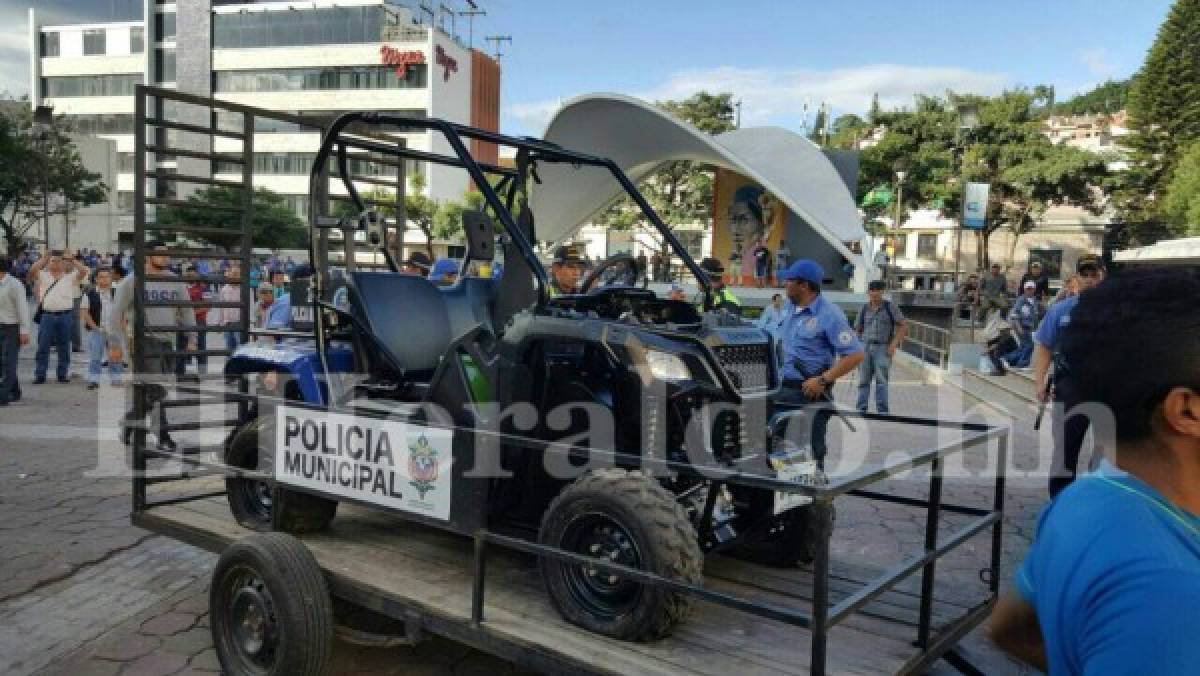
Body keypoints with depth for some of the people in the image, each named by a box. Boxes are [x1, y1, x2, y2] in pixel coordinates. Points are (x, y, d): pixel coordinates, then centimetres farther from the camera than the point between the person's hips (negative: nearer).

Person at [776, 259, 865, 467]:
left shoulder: (829, 314, -15)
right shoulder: (788, 308, 9)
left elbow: (855, 355, -19)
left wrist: (823, 380, -22)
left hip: (811, 393, -7)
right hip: (784, 390, 8)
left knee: (811, 451, 1)